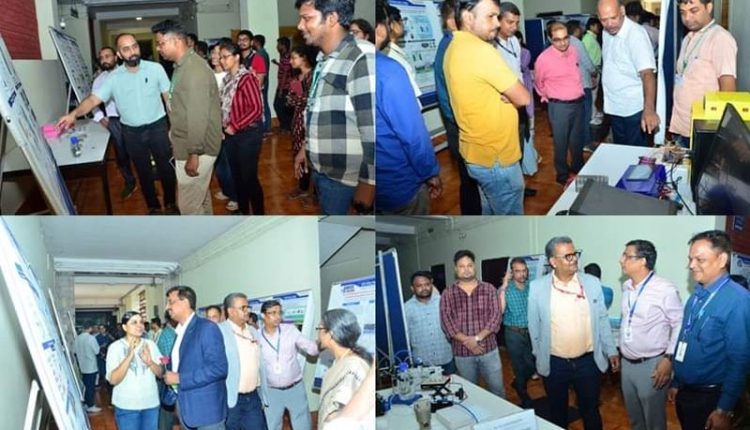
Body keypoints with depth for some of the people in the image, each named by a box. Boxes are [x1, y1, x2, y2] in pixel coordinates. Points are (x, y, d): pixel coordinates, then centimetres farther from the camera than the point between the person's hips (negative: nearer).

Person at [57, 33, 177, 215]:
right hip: (132, 132, 1)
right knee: (143, 171, 14)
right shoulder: (113, 78, -7)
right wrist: (74, 113, -32)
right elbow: (94, 99, -14)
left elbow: (169, 97, -4)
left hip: (157, 127, -1)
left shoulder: (155, 68, -9)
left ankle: (170, 203, 30)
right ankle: (154, 207, 31)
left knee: (166, 167, 10)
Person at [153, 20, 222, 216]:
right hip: (188, 144, 10)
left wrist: (193, 154, -25)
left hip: (196, 148, -10)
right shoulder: (182, 66, 10)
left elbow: (198, 115, -26)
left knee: (188, 204, -3)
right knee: (200, 197, 20)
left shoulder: (194, 70, -23)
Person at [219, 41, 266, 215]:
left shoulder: (246, 78, -17)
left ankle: (259, 214, 11)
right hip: (231, 134, 8)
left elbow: (256, 108, -21)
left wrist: (235, 126, -18)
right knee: (236, 174, 15)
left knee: (249, 176, -2)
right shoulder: (227, 79, 6)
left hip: (248, 133, -8)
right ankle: (243, 210, 29)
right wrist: (224, 127, 3)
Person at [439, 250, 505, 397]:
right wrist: (467, 341, -17)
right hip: (462, 352, 0)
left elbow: (496, 316, -6)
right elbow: (446, 321, -6)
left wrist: (477, 338, -17)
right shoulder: (448, 294, 2)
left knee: (497, 388, 8)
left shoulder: (488, 289, 2)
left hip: (489, 349, 0)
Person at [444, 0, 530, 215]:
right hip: (496, 157, -10)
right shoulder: (481, 51, -24)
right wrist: (506, 96, 3)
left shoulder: (455, 47, 7)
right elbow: (522, 98, -17)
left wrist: (502, 96, -7)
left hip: (477, 151, 10)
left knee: (491, 211, 22)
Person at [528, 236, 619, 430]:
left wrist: (611, 351, 4)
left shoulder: (592, 283, -2)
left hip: (588, 361, 1)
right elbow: (534, 324, 2)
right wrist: (539, 355, 6)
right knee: (557, 413, 15)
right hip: (553, 364, -1)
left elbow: (602, 319, 5)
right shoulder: (537, 287, -6)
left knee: (591, 412, 14)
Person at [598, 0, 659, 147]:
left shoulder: (636, 34, -20)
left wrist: (649, 109, -41)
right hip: (615, 107, 7)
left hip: (634, 109, -7)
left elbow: (647, 73, -30)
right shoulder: (607, 33, 4)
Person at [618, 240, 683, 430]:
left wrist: (668, 358, -17)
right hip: (627, 363, 7)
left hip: (651, 365, -7)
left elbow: (679, 325, -13)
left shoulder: (665, 289, -17)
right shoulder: (626, 287, 6)